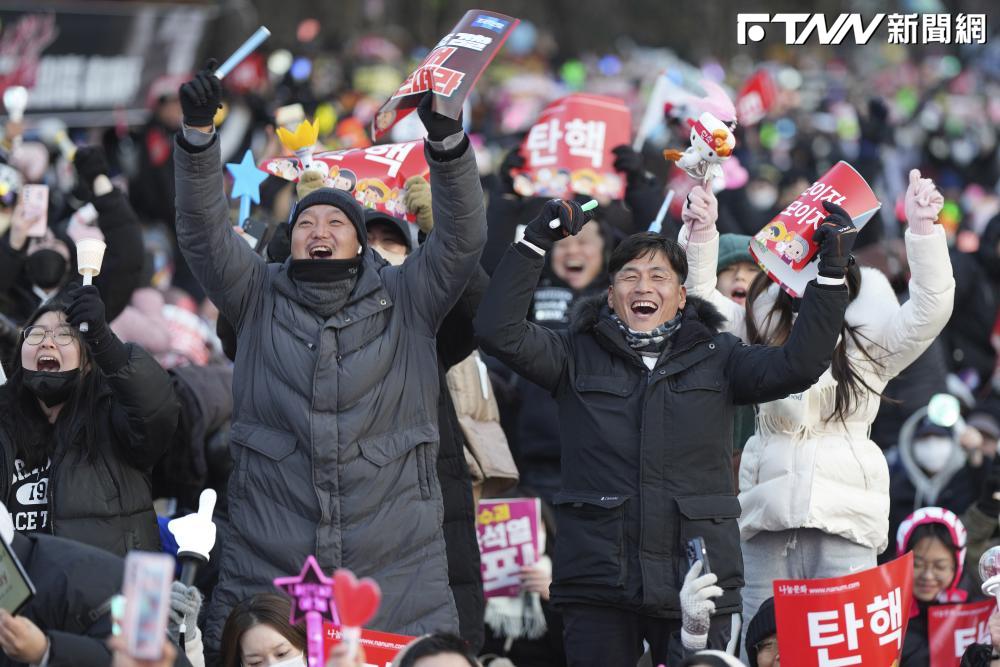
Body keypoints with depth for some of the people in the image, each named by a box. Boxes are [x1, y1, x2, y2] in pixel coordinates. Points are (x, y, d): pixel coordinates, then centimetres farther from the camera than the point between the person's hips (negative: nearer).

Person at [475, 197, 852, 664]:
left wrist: (830, 277, -9)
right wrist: (537, 241, -8)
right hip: (597, 585, 0)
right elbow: (500, 331, -4)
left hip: (696, 585, 0)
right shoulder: (578, 357, 8)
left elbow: (798, 364, -1)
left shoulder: (716, 358, 10)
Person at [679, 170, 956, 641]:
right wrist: (701, 235, -7)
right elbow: (701, 302, 8)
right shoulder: (765, 325, 15)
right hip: (767, 513, 3)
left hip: (843, 514, -3)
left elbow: (931, 309, -8)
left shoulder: (869, 334, 6)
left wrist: (922, 230, -19)